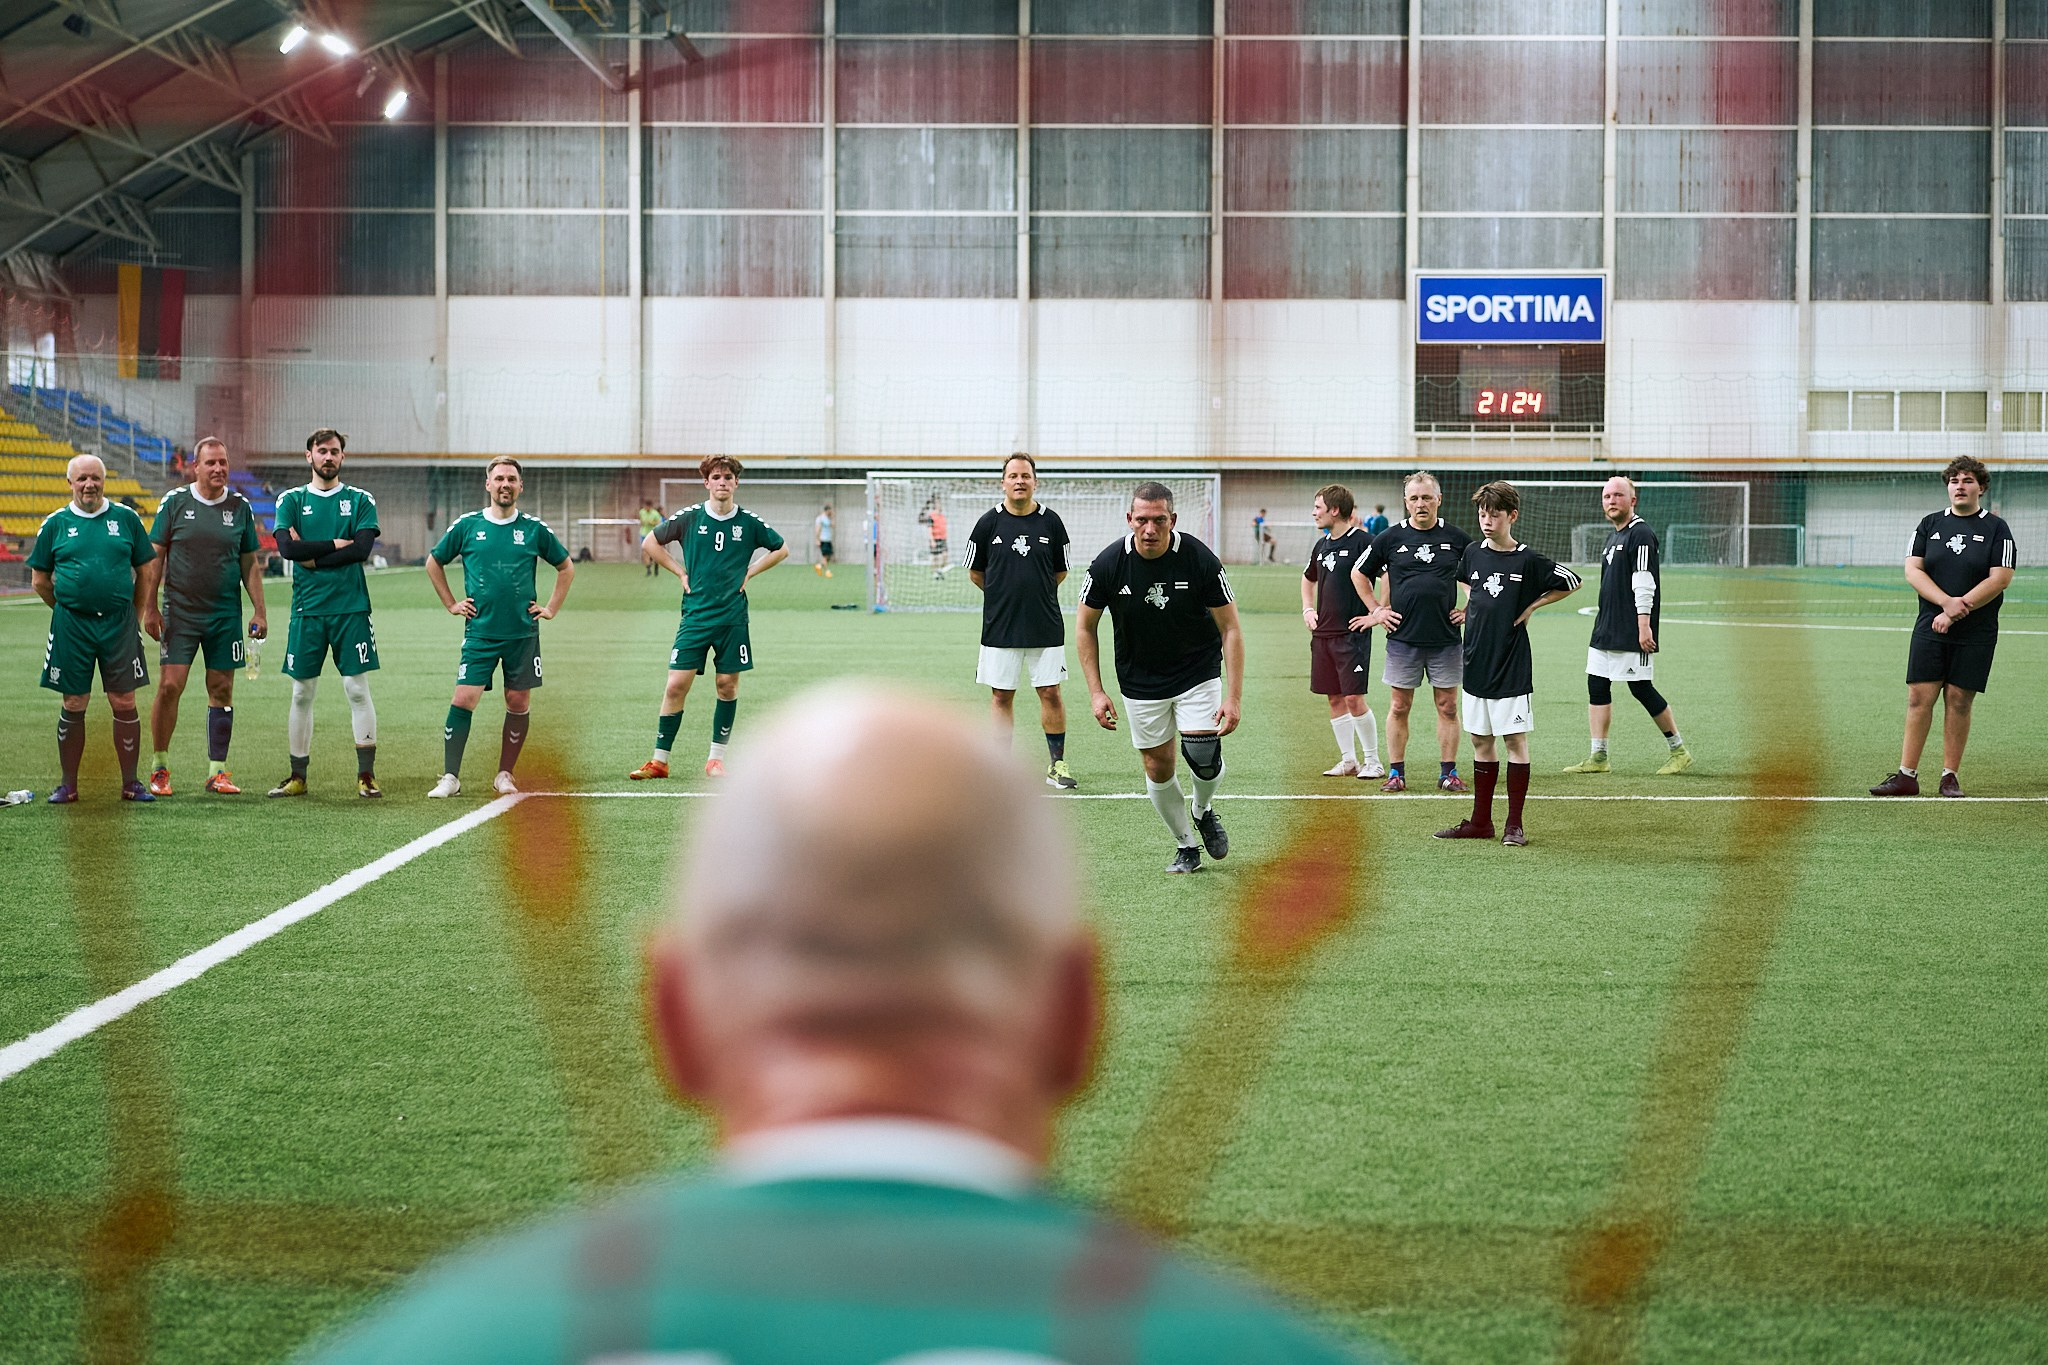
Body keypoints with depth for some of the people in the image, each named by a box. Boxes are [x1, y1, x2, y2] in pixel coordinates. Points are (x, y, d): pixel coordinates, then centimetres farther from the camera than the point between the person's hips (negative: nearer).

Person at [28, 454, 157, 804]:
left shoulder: (126, 519, 5)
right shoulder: (55, 523, 4)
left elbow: (145, 572, 11)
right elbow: (40, 580, 11)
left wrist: (133, 616, 8)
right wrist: (67, 610, 10)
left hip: (119, 623, 0)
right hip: (71, 625, 0)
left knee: (124, 703, -1)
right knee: (73, 705, 3)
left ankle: (130, 783, 8)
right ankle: (68, 785, 12)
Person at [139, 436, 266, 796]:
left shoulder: (240, 506, 6)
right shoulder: (174, 502, 0)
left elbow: (250, 564, 11)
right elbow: (154, 557, 2)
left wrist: (259, 611, 4)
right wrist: (149, 608, -4)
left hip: (225, 615, 2)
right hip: (179, 613, -2)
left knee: (222, 690, 3)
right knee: (170, 686, -8)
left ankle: (217, 772, 9)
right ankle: (159, 768, 3)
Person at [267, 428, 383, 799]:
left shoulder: (360, 501, 6)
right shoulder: (291, 500, 8)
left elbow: (362, 548, -9)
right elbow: (287, 547, -8)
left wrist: (312, 557, -9)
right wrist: (336, 544, -8)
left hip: (351, 608, -1)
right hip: (307, 610, 1)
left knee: (357, 689, -3)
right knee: (301, 693, 4)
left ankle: (366, 775, 1)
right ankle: (298, 777, 10)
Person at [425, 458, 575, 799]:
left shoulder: (534, 529, 3)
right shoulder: (466, 526, 2)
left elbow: (566, 568, 17)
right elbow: (434, 564, 16)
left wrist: (551, 609, 10)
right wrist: (451, 605, 10)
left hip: (523, 633, 1)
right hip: (480, 631, -1)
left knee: (518, 704, 2)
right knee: (463, 700, -10)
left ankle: (504, 775, 15)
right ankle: (450, 777, -6)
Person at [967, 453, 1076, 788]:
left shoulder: (1051, 522, 0)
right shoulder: (989, 522, -2)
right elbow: (975, 572, 9)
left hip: (1045, 626, 0)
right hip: (999, 628, 0)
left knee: (1051, 693, 1)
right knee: (1001, 696, 4)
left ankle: (1056, 762, 11)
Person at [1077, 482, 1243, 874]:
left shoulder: (1200, 560, -21)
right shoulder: (1108, 565, -17)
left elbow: (1230, 629, -14)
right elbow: (1085, 628, -2)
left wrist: (1234, 697, -19)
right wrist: (1096, 692, -8)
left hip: (1198, 672, -2)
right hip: (1140, 680, 2)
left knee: (1204, 757, -16)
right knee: (1157, 768, 2)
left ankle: (1204, 811, 17)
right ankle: (1186, 846, 22)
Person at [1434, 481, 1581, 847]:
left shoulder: (1528, 561, -9)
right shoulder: (1472, 553, 5)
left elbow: (1571, 582, 1)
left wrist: (1531, 606, -2)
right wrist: (1472, 603, 11)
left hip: (1512, 666, -5)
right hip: (1476, 662, 5)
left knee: (1515, 741, -2)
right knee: (1481, 742, 10)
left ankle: (1514, 825, 2)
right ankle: (1480, 821, 17)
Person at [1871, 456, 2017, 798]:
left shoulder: (1996, 528, 1)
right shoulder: (1930, 524, 9)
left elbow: (2000, 578, -8)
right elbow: (1913, 570, 1)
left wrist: (1957, 611, -14)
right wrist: (1946, 602, -15)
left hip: (1976, 632, -2)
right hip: (1930, 627, 2)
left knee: (1959, 701, 0)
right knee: (1919, 697, -4)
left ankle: (1950, 776, 9)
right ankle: (1907, 776, -1)